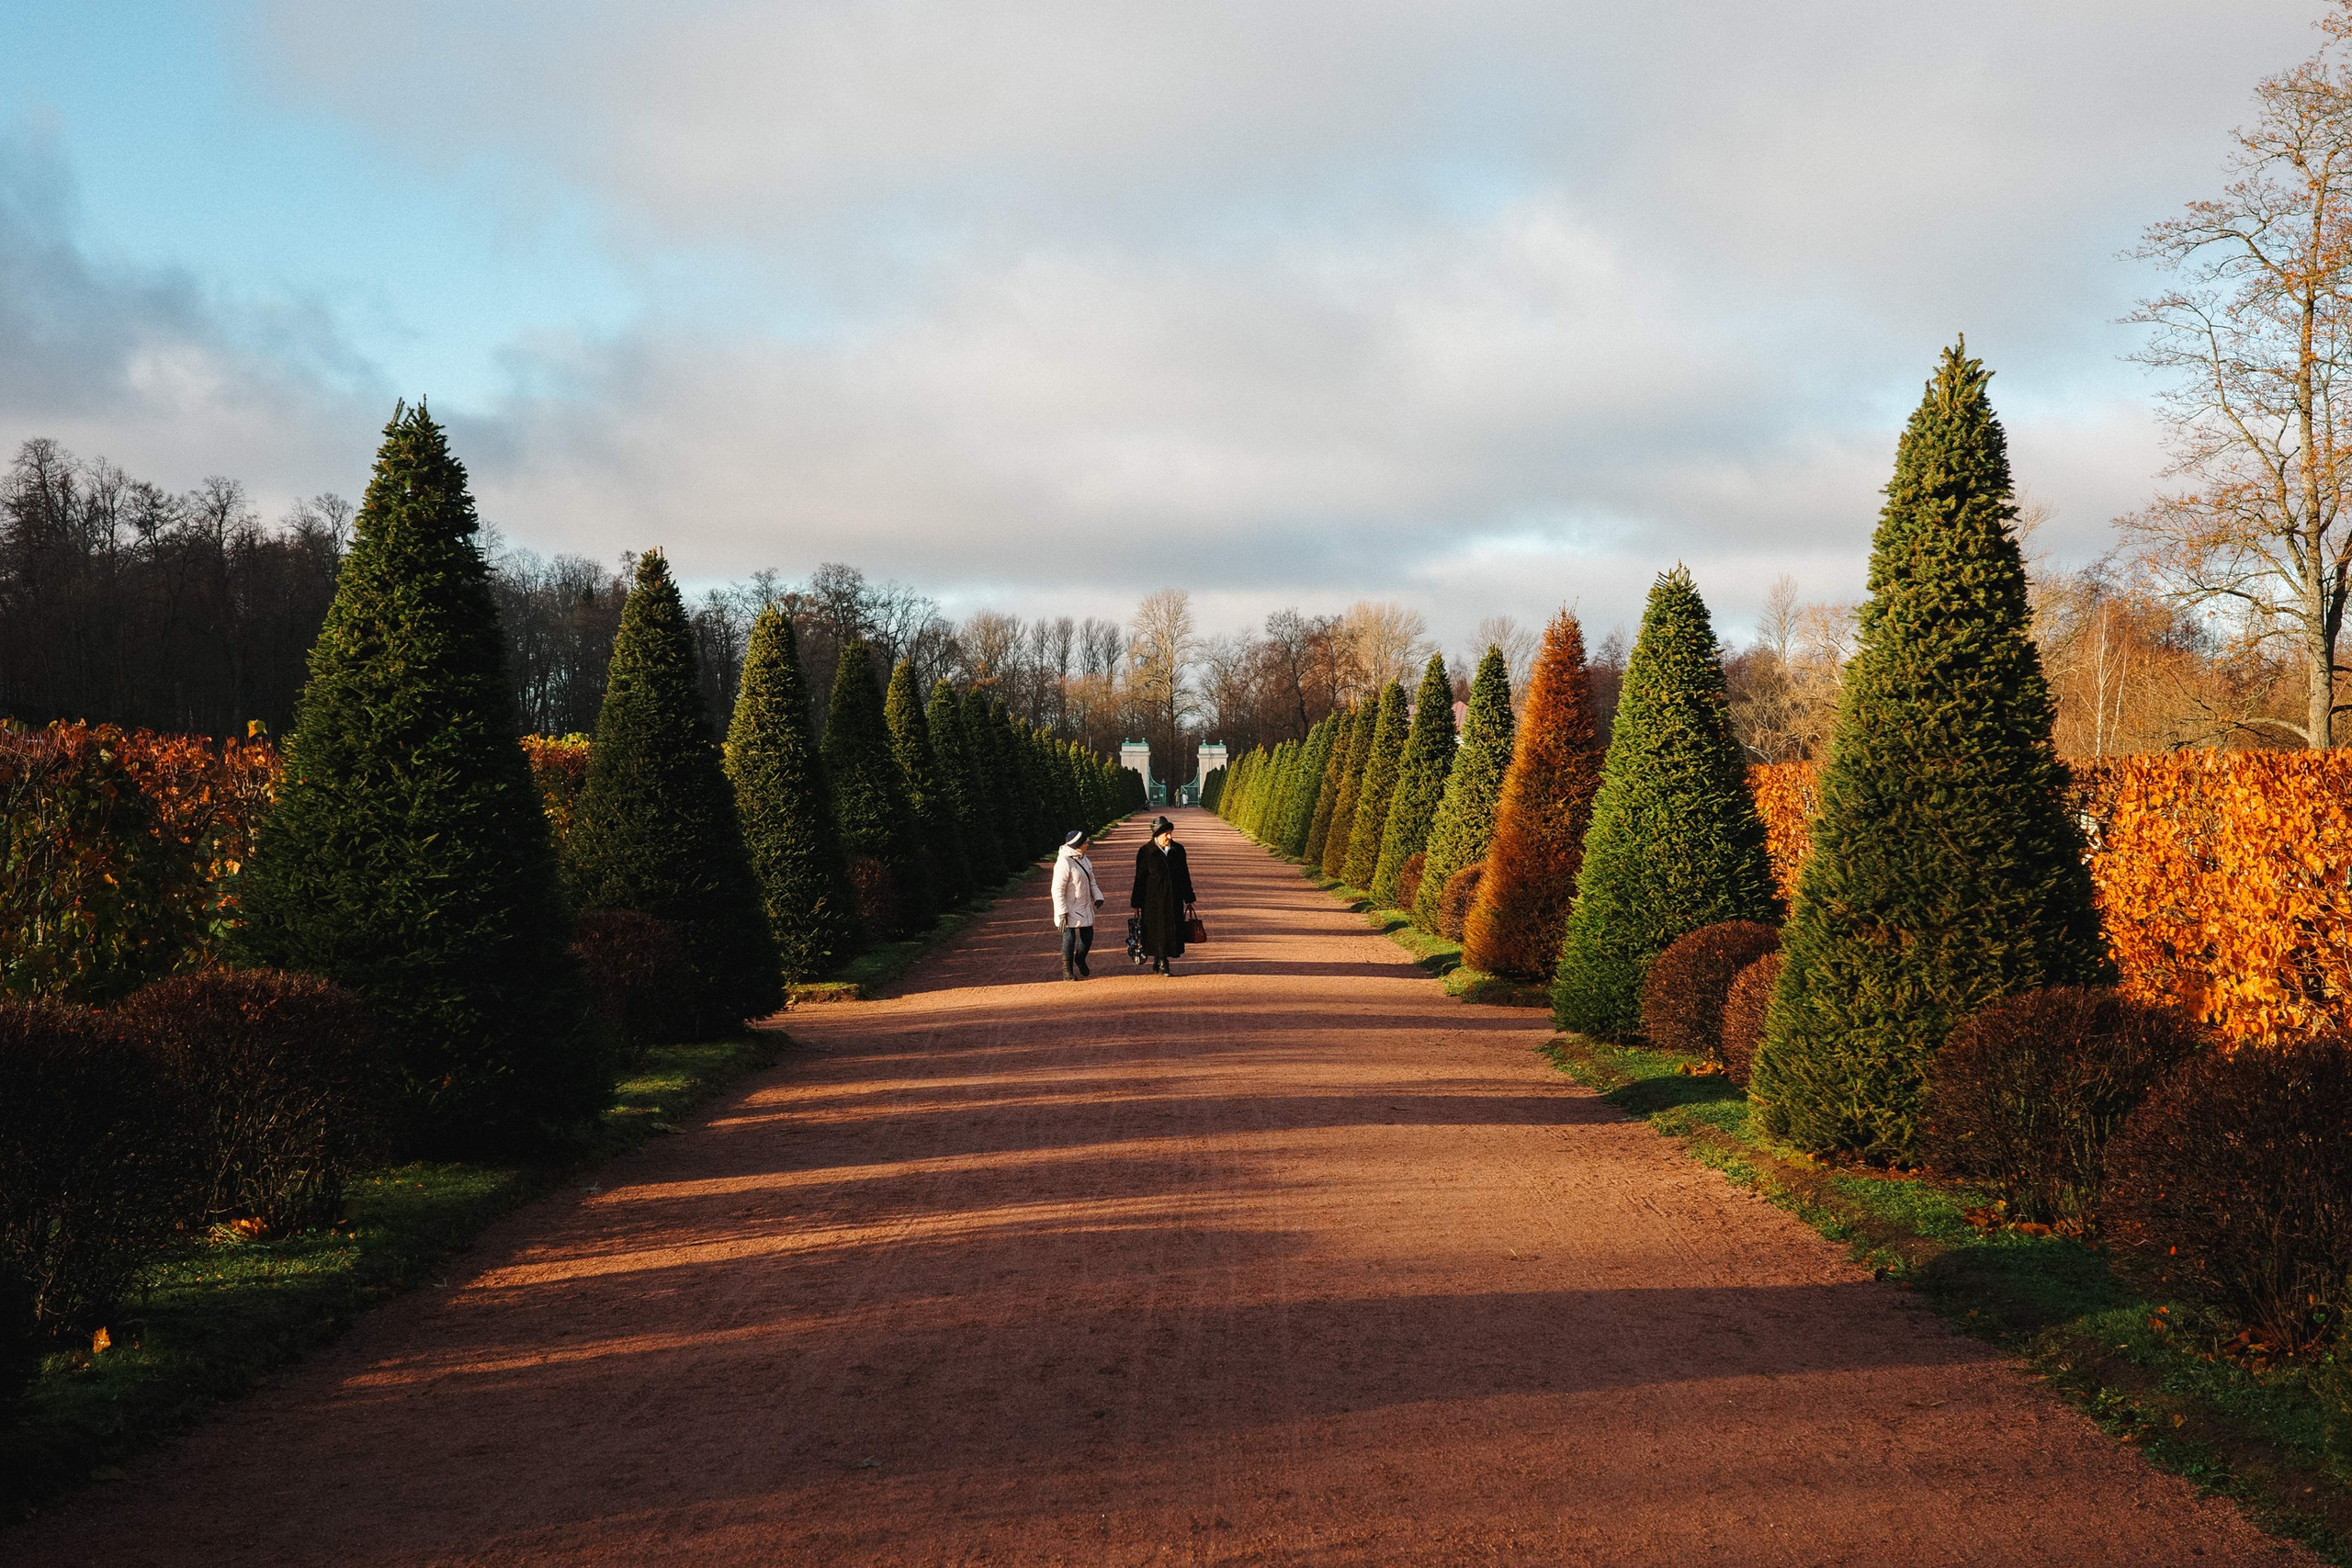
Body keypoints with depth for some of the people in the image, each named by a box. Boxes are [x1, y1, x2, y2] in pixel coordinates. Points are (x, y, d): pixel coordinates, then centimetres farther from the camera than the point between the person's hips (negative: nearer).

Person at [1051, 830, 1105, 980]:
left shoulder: (1083, 859, 6)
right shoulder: (1064, 862, -21)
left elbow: (1091, 880, 18)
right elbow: (1058, 890, -21)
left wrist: (1098, 896, 3)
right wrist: (1062, 913, -22)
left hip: (1085, 907, 8)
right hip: (1070, 909, -8)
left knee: (1088, 935, 12)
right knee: (1069, 938, 0)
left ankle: (1080, 960, 37)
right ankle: (1067, 970, 14)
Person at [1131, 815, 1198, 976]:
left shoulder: (1178, 850, 6)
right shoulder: (1146, 852, -5)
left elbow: (1185, 875, 12)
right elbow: (1140, 879, -3)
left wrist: (1189, 899, 12)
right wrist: (1137, 904, -3)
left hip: (1174, 899, 4)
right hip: (1154, 900, -4)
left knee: (1173, 930, 5)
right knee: (1158, 931, -2)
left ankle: (1158, 961, 21)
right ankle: (1162, 963, 7)